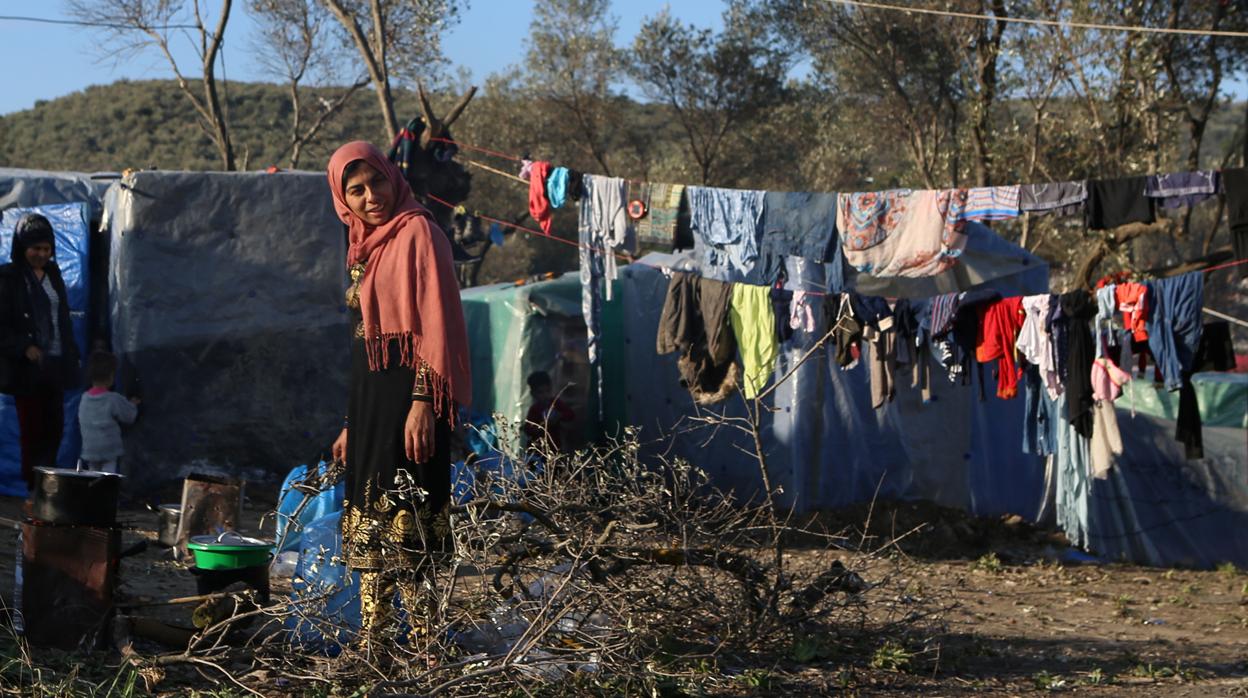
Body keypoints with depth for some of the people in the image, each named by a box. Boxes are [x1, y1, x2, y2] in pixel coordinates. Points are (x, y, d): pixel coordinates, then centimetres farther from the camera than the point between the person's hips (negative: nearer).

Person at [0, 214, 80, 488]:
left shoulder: (52, 273, 11)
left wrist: (71, 354, 11)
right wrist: (24, 348, -21)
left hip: (55, 364, 6)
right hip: (28, 367, -6)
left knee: (54, 427, 7)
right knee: (32, 429, 0)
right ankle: (33, 486, 6)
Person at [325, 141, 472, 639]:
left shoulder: (417, 232, -8)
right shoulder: (364, 246, 16)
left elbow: (436, 323, -15)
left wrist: (422, 403, -23)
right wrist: (352, 424, 19)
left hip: (407, 392, -9)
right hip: (370, 394, 9)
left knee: (405, 525, -9)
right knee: (369, 524, 12)